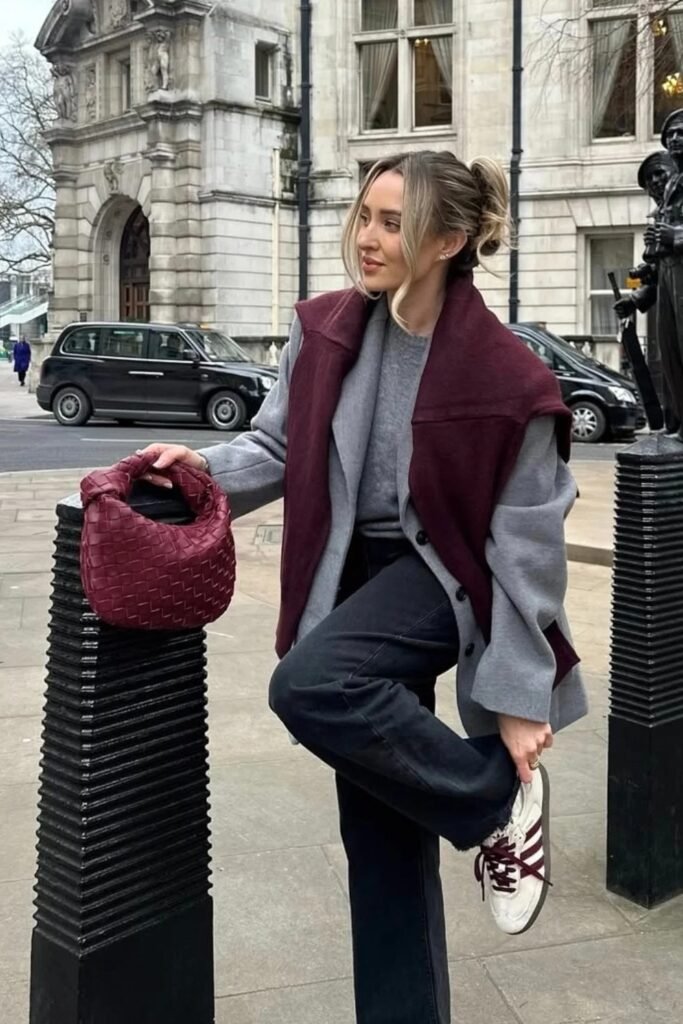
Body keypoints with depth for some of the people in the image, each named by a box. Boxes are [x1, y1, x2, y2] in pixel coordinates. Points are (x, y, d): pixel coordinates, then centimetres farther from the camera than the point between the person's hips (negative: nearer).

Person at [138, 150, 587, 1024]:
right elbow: (279, 447, 7)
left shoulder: (504, 378, -19)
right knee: (379, 831, 10)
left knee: (308, 689, -33)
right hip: (355, 571, 5)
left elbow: (525, 548, -14)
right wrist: (206, 467, -14)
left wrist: (519, 694, -12)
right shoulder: (326, 334, -5)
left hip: (442, 575, -5)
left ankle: (499, 798, -7)